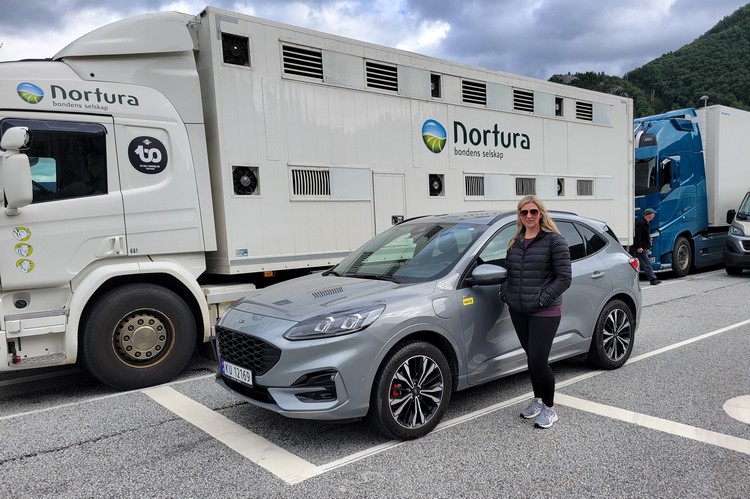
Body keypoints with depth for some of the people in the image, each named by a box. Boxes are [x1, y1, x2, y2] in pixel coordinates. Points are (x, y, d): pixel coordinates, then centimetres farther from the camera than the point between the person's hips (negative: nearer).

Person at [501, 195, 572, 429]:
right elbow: (508, 272, 19)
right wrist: (505, 293, 1)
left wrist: (542, 299, -16)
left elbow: (564, 277, -10)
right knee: (531, 357, 15)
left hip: (544, 312, -6)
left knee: (538, 359, -6)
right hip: (518, 311, 6)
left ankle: (549, 408, 14)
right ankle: (537, 400, 33)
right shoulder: (515, 243, 12)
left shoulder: (554, 240, -7)